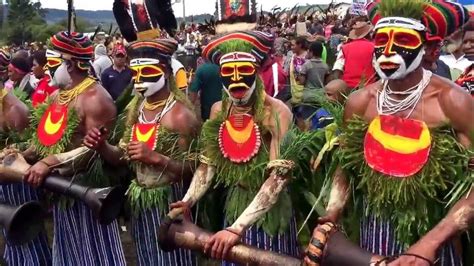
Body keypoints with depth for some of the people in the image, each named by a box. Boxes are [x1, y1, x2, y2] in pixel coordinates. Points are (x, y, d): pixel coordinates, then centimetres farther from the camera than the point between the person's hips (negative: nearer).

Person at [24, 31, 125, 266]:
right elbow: (48, 136, 17)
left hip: (86, 187, -9)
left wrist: (48, 164, -30)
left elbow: (94, 149, -24)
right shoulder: (59, 94, 10)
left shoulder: (94, 97, -19)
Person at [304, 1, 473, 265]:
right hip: (373, 231, 3)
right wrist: (329, 219, -11)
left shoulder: (452, 101, -16)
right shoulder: (359, 102, -6)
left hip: (432, 232, -3)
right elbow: (345, 167, 3)